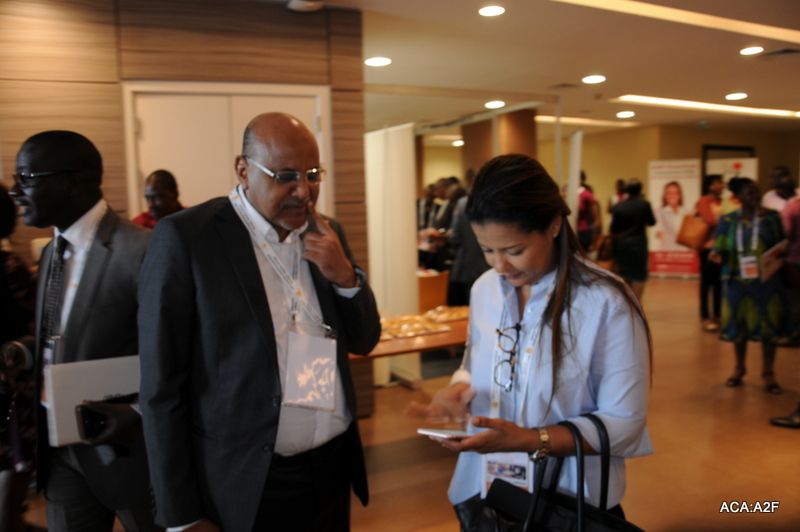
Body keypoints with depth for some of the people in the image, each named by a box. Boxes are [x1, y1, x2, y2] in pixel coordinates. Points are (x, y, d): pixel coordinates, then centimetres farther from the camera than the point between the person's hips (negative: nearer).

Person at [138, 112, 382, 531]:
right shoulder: (184, 236, -12)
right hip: (244, 486, -5)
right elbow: (162, 386, -11)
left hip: (334, 470, 6)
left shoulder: (326, 234, 4)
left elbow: (364, 341, 8)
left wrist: (345, 275, -11)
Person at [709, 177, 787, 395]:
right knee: (739, 324, 9)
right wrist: (716, 255, -19)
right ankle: (739, 368, 28)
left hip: (767, 280, 0)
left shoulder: (772, 217, 2)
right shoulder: (728, 221, 2)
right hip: (738, 281, 0)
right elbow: (721, 249, 3)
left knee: (768, 324, 3)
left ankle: (768, 372, 18)